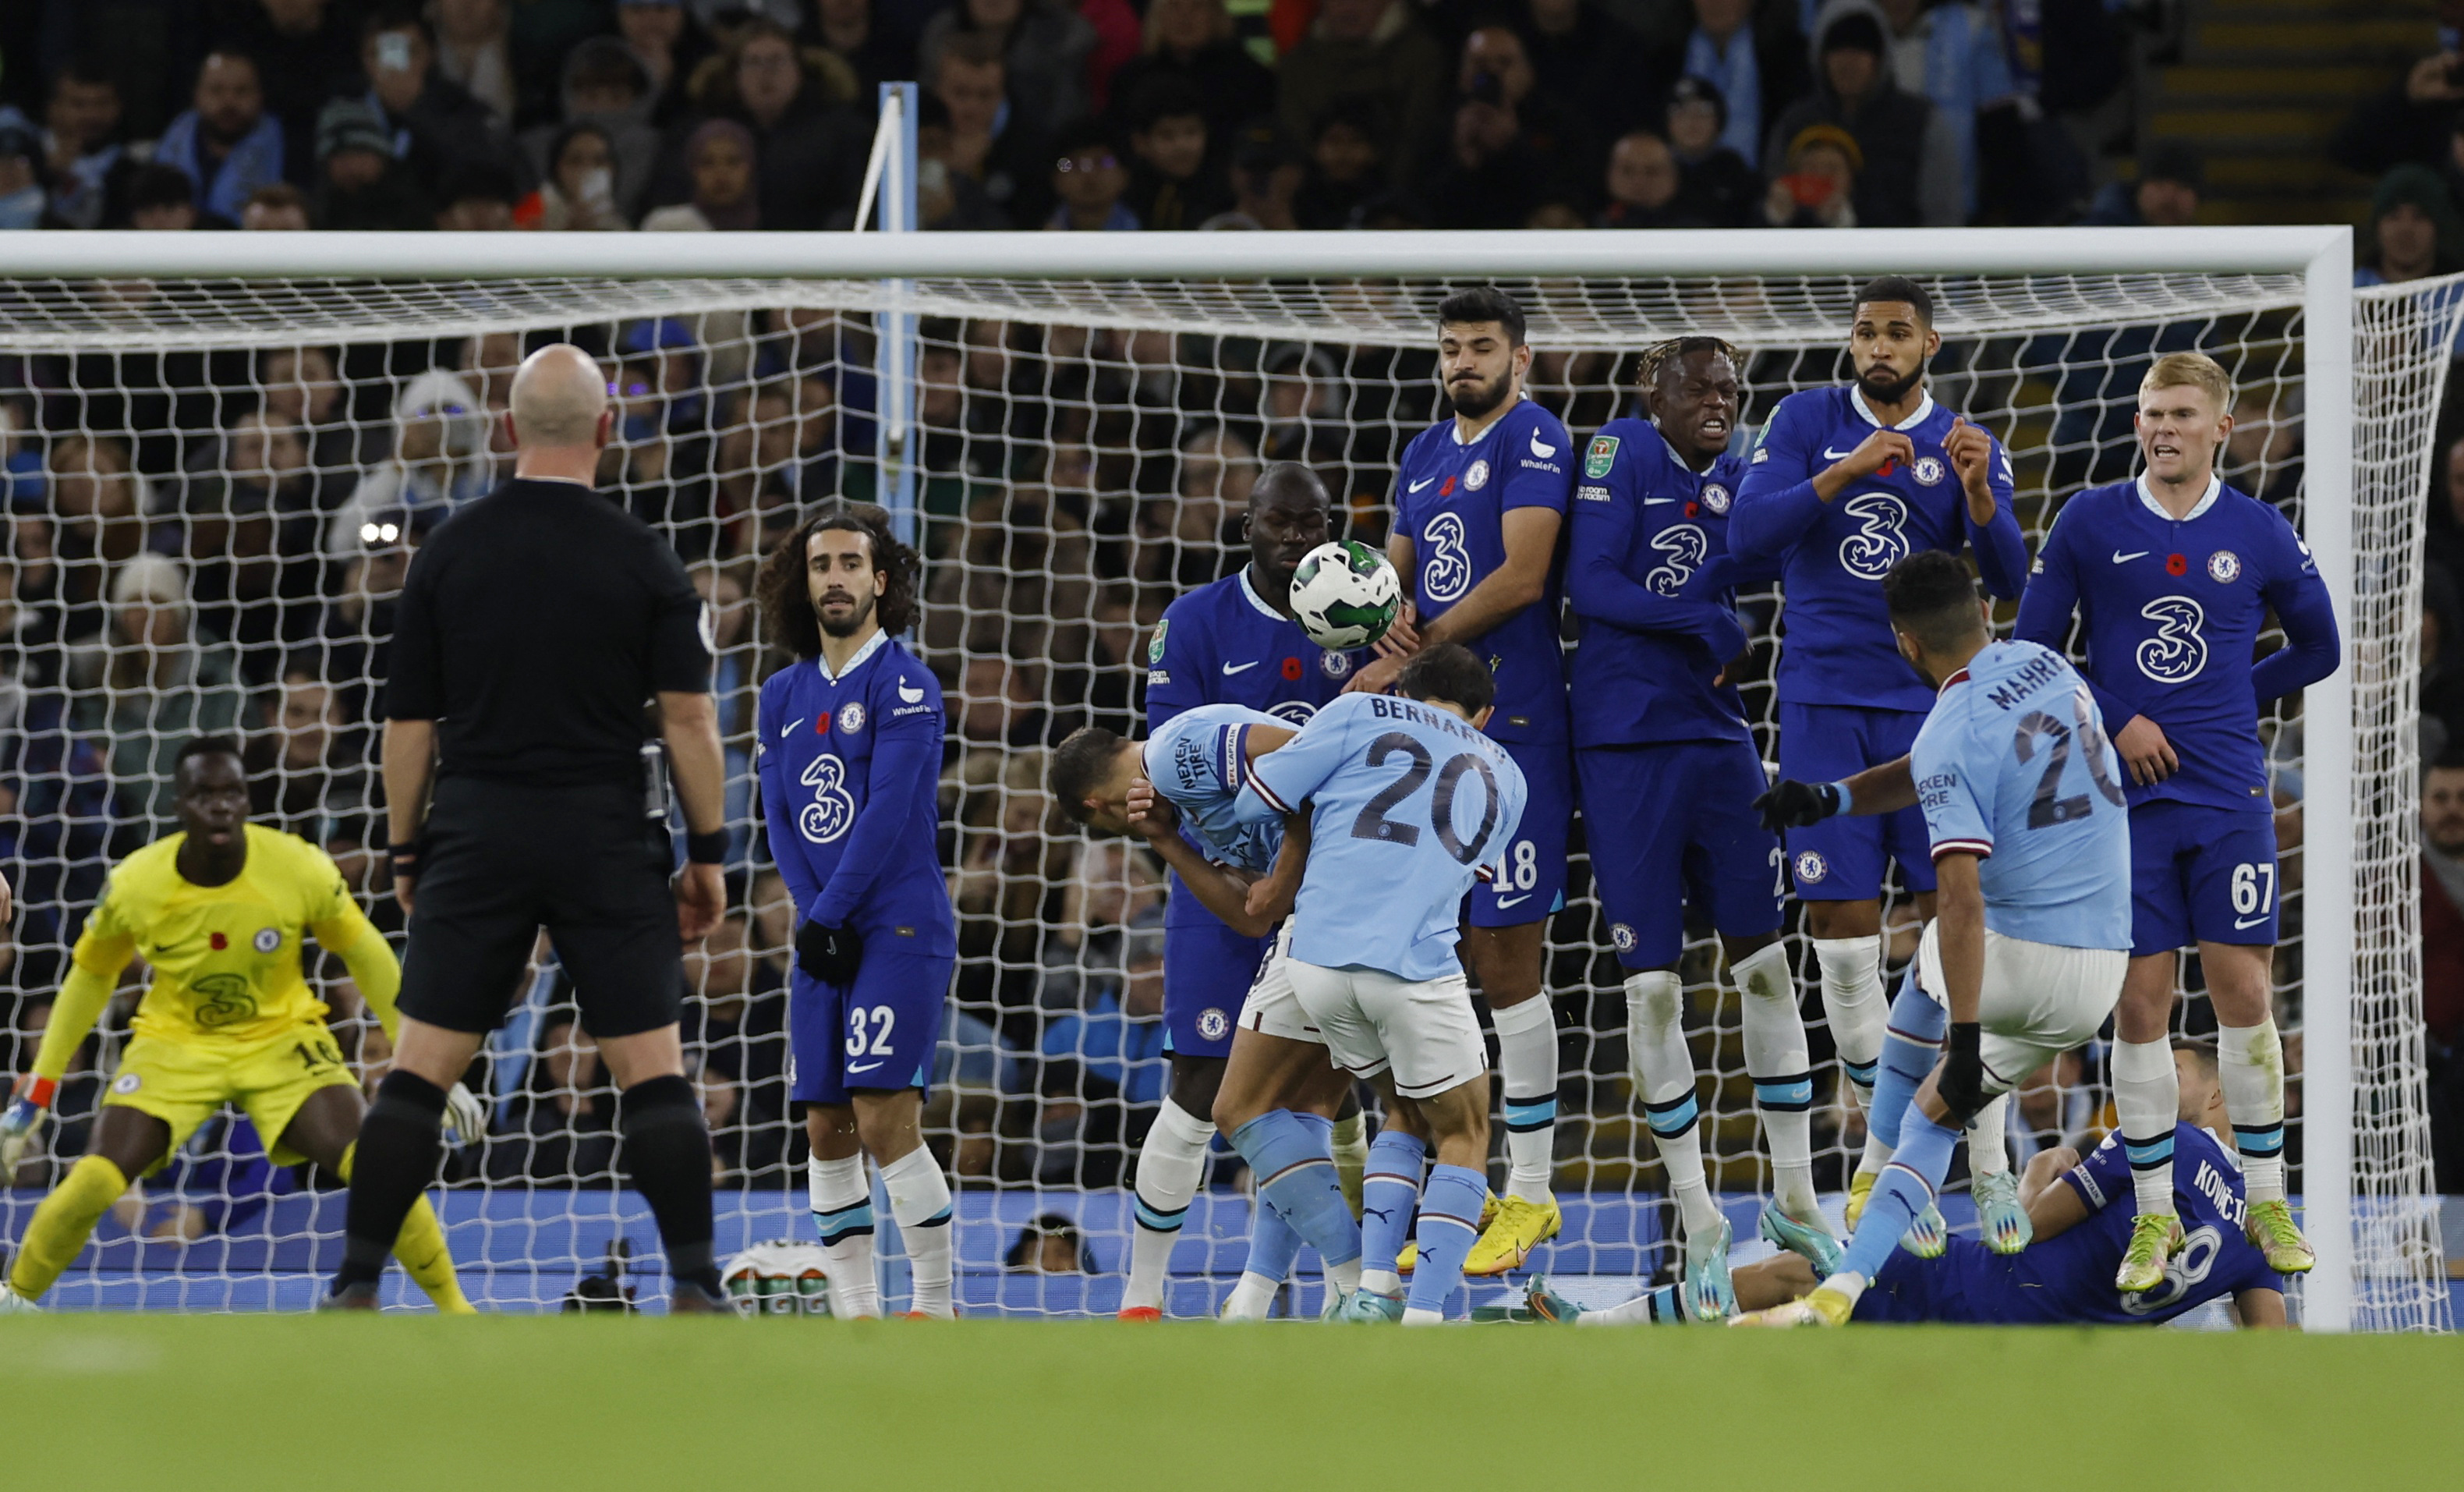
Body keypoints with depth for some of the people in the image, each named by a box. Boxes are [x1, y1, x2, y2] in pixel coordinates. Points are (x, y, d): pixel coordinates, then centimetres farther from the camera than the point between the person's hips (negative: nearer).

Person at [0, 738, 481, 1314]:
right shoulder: (135, 885, -17)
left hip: (283, 1040, 0)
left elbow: (367, 958, -3)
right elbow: (91, 975, 1)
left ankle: (456, 1312, -6)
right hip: (176, 1044, 0)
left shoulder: (302, 871, -19)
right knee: (93, 1184, -20)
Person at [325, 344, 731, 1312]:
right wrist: (707, 853, 2)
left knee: (421, 1066, 3)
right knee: (653, 1069, 1)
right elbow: (689, 718, -6)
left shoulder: (449, 553, 1)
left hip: (476, 833, 1)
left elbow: (408, 725, 4)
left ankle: (355, 1286, -1)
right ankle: (695, 1287, -5)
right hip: (606, 837, -1)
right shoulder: (642, 559, -3)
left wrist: (404, 852, 14)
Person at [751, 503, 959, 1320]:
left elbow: (889, 813, -12)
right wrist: (813, 919, -6)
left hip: (901, 929, -6)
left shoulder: (905, 684, -5)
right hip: (824, 940, 7)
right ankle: (856, 1315, 8)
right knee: (827, 1131, 3)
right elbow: (781, 821, 9)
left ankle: (934, 1307, -7)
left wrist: (830, 914, -13)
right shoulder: (784, 695, 14)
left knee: (885, 1122, -14)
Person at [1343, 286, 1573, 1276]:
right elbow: (1398, 572, 21)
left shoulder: (1534, 442, -7)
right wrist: (1398, 613, -4)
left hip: (1511, 729, -8)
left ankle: (1530, 1195, 2)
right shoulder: (1424, 455, 17)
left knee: (1506, 962, -5)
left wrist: (1410, 657, -12)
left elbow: (1521, 576, -15)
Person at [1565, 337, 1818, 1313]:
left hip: (1716, 738, 5)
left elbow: (1754, 564, -6)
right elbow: (1590, 584, -12)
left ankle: (1794, 1197, 15)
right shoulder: (1620, 454, -5)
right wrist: (1704, 623, -16)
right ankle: (1699, 1224, 8)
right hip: (1624, 747, -5)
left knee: (1767, 959, 4)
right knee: (1652, 981, -1)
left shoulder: (1739, 480, 10)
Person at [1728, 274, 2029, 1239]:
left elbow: (2008, 582, -4)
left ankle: (1990, 1175, -7)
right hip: (1823, 705, 1)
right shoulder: (1808, 422, 5)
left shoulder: (1966, 445, 5)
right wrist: (1846, 473, -20)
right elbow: (1747, 532, -8)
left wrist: (1977, 496, -22)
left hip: (1929, 703, -1)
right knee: (1840, 930, 0)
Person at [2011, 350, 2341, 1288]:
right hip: (2126, 794, 0)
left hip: (2230, 795, 1)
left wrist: (2232, 701, 6)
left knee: (2242, 987, -1)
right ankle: (2156, 1217, 8)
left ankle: (2268, 1204, 10)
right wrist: (2118, 723, -6)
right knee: (2141, 998, -1)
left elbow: (2317, 649, 15)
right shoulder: (2090, 524, 0)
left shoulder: (2260, 535, 2)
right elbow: (2032, 651, 3)